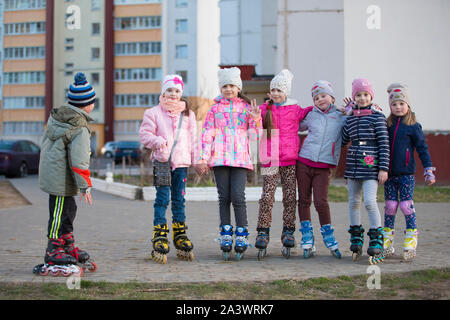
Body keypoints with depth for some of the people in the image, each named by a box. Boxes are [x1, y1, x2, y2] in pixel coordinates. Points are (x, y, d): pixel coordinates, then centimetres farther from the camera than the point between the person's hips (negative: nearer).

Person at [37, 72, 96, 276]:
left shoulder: (55, 116, 4)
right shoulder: (80, 129, -22)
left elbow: (44, 144, 15)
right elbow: (79, 160, -22)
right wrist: (85, 186, -13)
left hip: (49, 173, 9)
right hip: (61, 180, -9)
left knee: (69, 209, 21)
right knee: (59, 214, 2)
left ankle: (68, 246, 33)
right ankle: (53, 252, 13)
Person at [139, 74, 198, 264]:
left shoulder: (188, 114, 14)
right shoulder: (153, 113, 6)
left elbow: (193, 138, 14)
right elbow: (144, 134, 3)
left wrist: (197, 160, 6)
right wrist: (157, 141, -17)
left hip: (181, 162, 3)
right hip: (161, 161, -3)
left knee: (179, 200, 8)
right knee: (162, 199, -7)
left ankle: (180, 238, 16)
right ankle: (159, 240, -6)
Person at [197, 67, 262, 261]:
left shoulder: (247, 107, 11)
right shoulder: (215, 109, 12)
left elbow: (255, 136, 9)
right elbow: (207, 134, 9)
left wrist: (255, 118, -6)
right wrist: (203, 158, 1)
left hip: (240, 158, -1)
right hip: (219, 157, 1)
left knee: (238, 196, -12)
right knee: (224, 197, 0)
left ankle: (241, 236, -3)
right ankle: (226, 236, 7)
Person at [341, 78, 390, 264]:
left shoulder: (377, 117, -4)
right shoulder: (350, 119, 11)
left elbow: (384, 144, -7)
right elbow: (342, 141, 20)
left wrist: (383, 168, -11)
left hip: (370, 166, -6)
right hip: (353, 164, 6)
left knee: (370, 201, -15)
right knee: (353, 202, 10)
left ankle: (376, 242, -4)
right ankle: (356, 241, 23)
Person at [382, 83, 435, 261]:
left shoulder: (413, 127, -1)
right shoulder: (386, 125, 8)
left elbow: (422, 148, 0)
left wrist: (428, 169, -3)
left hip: (406, 173, -3)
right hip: (389, 173, 4)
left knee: (406, 206, -4)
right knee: (390, 206, 7)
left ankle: (411, 241, 6)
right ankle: (387, 242, 14)